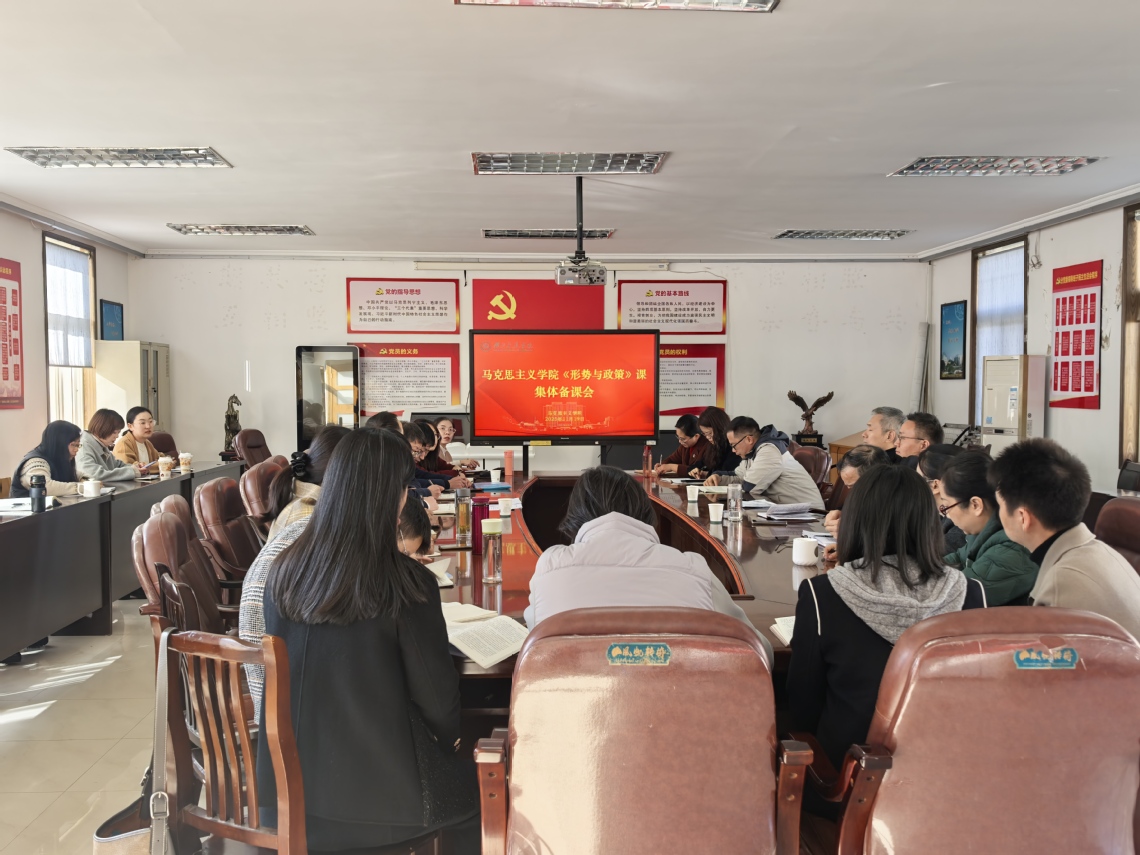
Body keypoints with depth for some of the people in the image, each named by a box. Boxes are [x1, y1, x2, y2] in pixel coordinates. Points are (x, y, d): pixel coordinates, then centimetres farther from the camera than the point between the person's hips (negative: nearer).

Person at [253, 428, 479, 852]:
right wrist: (448, 738, 11)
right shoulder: (407, 584, -22)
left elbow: (285, 670, 9)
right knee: (475, 785, 22)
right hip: (372, 802, -6)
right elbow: (437, 698, -11)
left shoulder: (284, 571, -5)